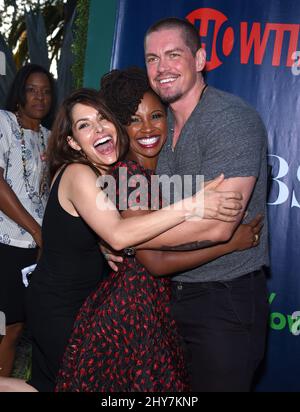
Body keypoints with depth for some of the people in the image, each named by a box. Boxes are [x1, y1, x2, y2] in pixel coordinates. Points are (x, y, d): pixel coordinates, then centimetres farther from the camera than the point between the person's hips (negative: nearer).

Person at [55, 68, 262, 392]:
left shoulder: (163, 168, 6)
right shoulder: (126, 174, -18)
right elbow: (155, 262, -21)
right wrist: (231, 242, -16)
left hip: (160, 301, 7)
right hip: (133, 302, -7)